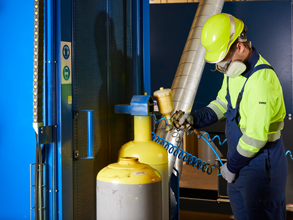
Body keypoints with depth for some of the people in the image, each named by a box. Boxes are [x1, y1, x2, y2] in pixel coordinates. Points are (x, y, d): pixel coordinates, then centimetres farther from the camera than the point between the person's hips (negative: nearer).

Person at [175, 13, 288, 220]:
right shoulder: (235, 69, 2)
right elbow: (222, 104, 16)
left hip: (261, 162, -9)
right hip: (240, 153, 9)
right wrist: (195, 119, -1)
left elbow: (256, 136, -28)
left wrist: (232, 166, -16)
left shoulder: (261, 79, -29)